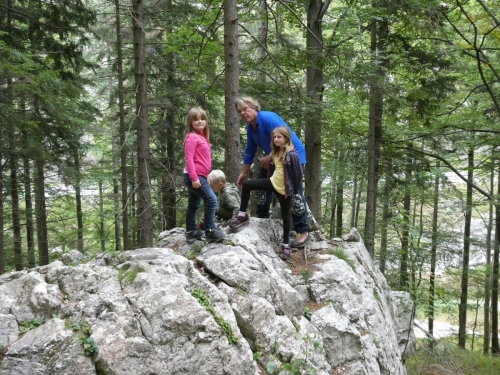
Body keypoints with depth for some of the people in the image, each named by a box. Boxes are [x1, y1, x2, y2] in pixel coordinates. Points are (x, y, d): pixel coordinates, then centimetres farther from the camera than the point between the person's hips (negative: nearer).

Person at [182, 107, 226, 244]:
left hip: (199, 176, 10)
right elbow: (189, 158, -20)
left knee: (194, 205, 14)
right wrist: (194, 178, -25)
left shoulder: (202, 136, 16)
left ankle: (191, 232, 23)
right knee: (211, 200, -13)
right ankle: (210, 231, -7)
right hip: (194, 176, -10)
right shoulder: (192, 137, -13)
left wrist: (205, 176, 21)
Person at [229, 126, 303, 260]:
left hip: (285, 189, -6)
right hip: (273, 183, 7)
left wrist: (295, 190, -10)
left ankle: (285, 245, 19)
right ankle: (242, 215, 8)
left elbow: (298, 174, -15)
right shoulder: (274, 153, 2)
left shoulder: (292, 155, -20)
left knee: (285, 216, 5)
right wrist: (271, 180, 17)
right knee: (246, 185, -2)